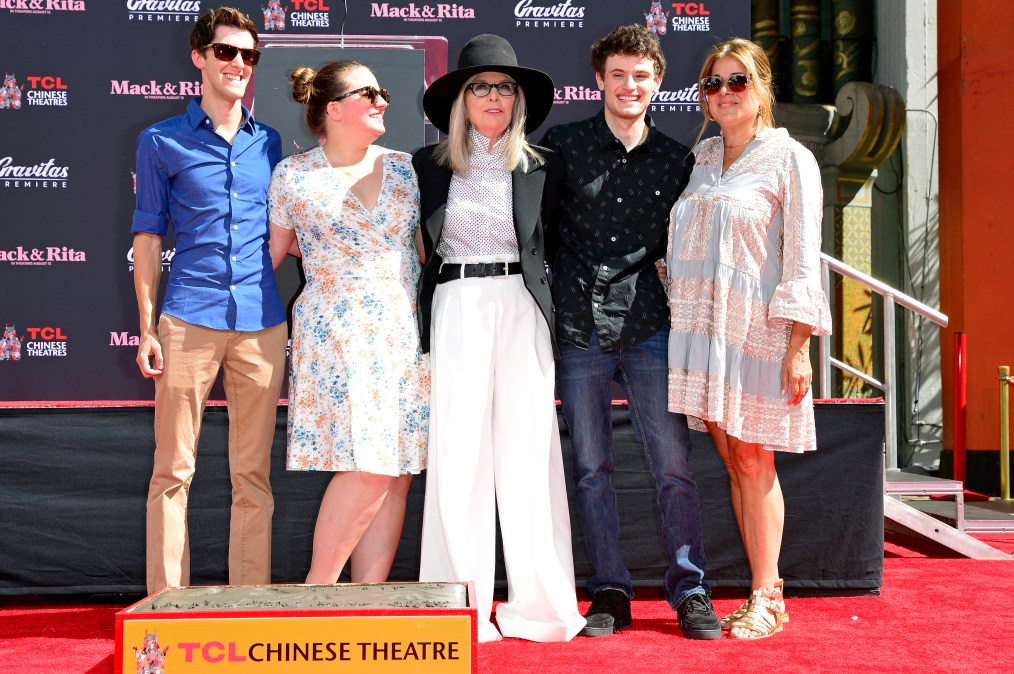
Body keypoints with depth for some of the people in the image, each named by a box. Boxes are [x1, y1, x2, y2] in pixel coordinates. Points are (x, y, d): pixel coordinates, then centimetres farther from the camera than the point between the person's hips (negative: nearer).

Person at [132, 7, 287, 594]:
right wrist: (147, 329, 0)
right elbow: (149, 238, 6)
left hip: (261, 322, 3)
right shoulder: (162, 142, 7)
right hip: (189, 319, -2)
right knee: (173, 470, 0)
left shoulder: (269, 142, 14)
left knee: (253, 473, 6)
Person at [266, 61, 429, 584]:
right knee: (368, 468, -14)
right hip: (336, 336, -4)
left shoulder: (405, 169, 12)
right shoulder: (292, 176, 3)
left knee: (396, 473, 1)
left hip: (405, 337, 4)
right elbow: (271, 251, 11)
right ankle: (317, 588, 1)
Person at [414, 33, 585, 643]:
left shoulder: (543, 167, 10)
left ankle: (539, 604, 7)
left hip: (522, 312, 0)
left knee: (528, 455, -1)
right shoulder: (429, 165, 9)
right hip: (455, 312, 0)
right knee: (458, 455, -1)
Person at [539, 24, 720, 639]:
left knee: (674, 465, -2)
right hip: (579, 328, 0)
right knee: (592, 467, 5)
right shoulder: (563, 146, 4)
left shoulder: (677, 160, 9)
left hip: (649, 328, 0)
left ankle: (690, 590, 9)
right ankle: (611, 592, 15)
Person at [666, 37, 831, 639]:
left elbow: (803, 258, -7)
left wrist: (799, 346, -13)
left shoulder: (790, 159, -2)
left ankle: (765, 602, 5)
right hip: (701, 326, 5)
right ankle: (768, 589, 13)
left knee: (754, 461, -3)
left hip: (758, 329, -5)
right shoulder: (700, 159, 14)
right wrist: (676, 319, 12)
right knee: (733, 463, 5)